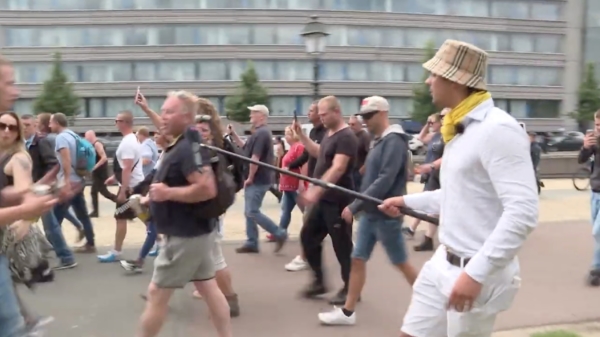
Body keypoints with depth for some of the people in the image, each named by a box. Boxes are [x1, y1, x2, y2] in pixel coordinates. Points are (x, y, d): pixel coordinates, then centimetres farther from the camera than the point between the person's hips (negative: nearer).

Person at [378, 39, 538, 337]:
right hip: (443, 263, 9)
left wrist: (476, 272, -29)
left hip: (479, 272, -9)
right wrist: (408, 201, 21)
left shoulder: (497, 129, -20)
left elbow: (523, 212, -26)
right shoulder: (461, 128, 11)